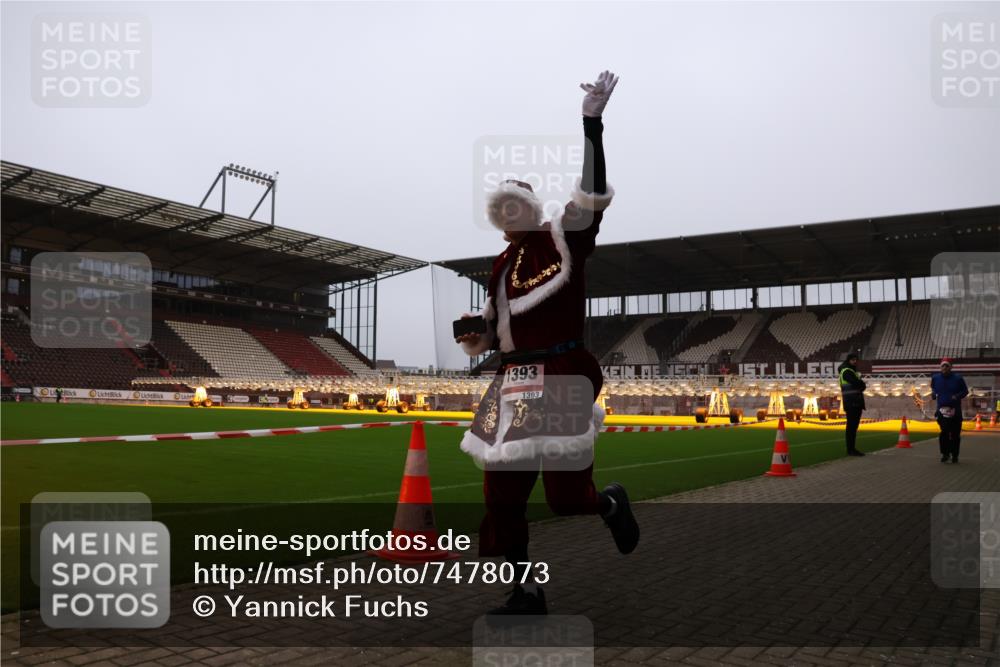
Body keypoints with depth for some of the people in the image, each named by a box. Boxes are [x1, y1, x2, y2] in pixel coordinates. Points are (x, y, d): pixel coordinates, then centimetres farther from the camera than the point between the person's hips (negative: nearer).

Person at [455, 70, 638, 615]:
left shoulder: (565, 239, -1)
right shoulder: (502, 264, 18)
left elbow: (592, 191, -15)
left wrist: (591, 120, -18)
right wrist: (476, 335, 1)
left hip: (560, 379, -7)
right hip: (512, 383, 7)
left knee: (567, 496, -5)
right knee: (501, 492, 4)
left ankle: (611, 503, 33)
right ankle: (526, 592, 19)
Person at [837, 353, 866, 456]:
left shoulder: (853, 371, 23)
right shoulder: (846, 371, -8)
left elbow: (862, 386, 16)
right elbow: (858, 384, -19)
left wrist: (859, 384, -5)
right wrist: (861, 382, 1)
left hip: (856, 402, 9)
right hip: (851, 402, -9)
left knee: (854, 425, 9)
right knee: (851, 426, -9)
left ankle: (852, 449, 13)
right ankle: (850, 450, -9)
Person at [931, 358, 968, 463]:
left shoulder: (958, 378, 0)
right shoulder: (935, 378, 6)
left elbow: (965, 391, 8)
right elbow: (933, 388, 25)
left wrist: (957, 396, -11)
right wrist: (933, 394, 3)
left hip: (955, 411, -1)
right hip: (942, 410, 1)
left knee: (955, 434, 3)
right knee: (944, 433, -8)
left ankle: (955, 455, 15)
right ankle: (945, 454, 4)